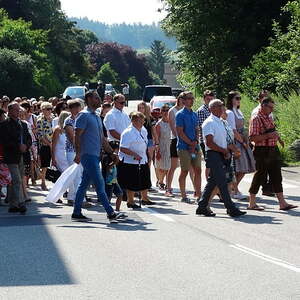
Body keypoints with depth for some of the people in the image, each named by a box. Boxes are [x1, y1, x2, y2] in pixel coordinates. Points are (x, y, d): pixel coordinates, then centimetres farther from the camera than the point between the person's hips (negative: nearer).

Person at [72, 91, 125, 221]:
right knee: (100, 185, -9)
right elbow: (77, 136, -14)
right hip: (88, 155, -9)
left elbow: (102, 138, 23)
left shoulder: (96, 117, 19)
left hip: (95, 155, 9)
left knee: (84, 185, 10)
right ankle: (111, 213, -10)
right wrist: (78, 153, -22)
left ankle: (77, 213, 13)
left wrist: (111, 153, 19)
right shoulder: (84, 115, -8)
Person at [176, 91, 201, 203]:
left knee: (198, 170, 4)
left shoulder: (194, 114, 15)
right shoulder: (180, 114, -6)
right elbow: (180, 132, -11)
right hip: (184, 147, -6)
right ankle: (183, 196, 5)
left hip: (195, 147, 7)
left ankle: (198, 194, 9)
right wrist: (191, 143, -12)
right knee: (184, 171, -2)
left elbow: (197, 130, 15)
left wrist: (196, 142, -3)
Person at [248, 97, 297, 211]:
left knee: (276, 177, 6)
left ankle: (282, 203, 6)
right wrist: (268, 136, -23)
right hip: (262, 152, -8)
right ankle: (252, 203, 11)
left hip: (273, 151, 8)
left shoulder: (270, 118, 14)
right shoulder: (256, 119, -12)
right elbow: (252, 138, -20)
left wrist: (276, 136, 12)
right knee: (260, 176, -1)